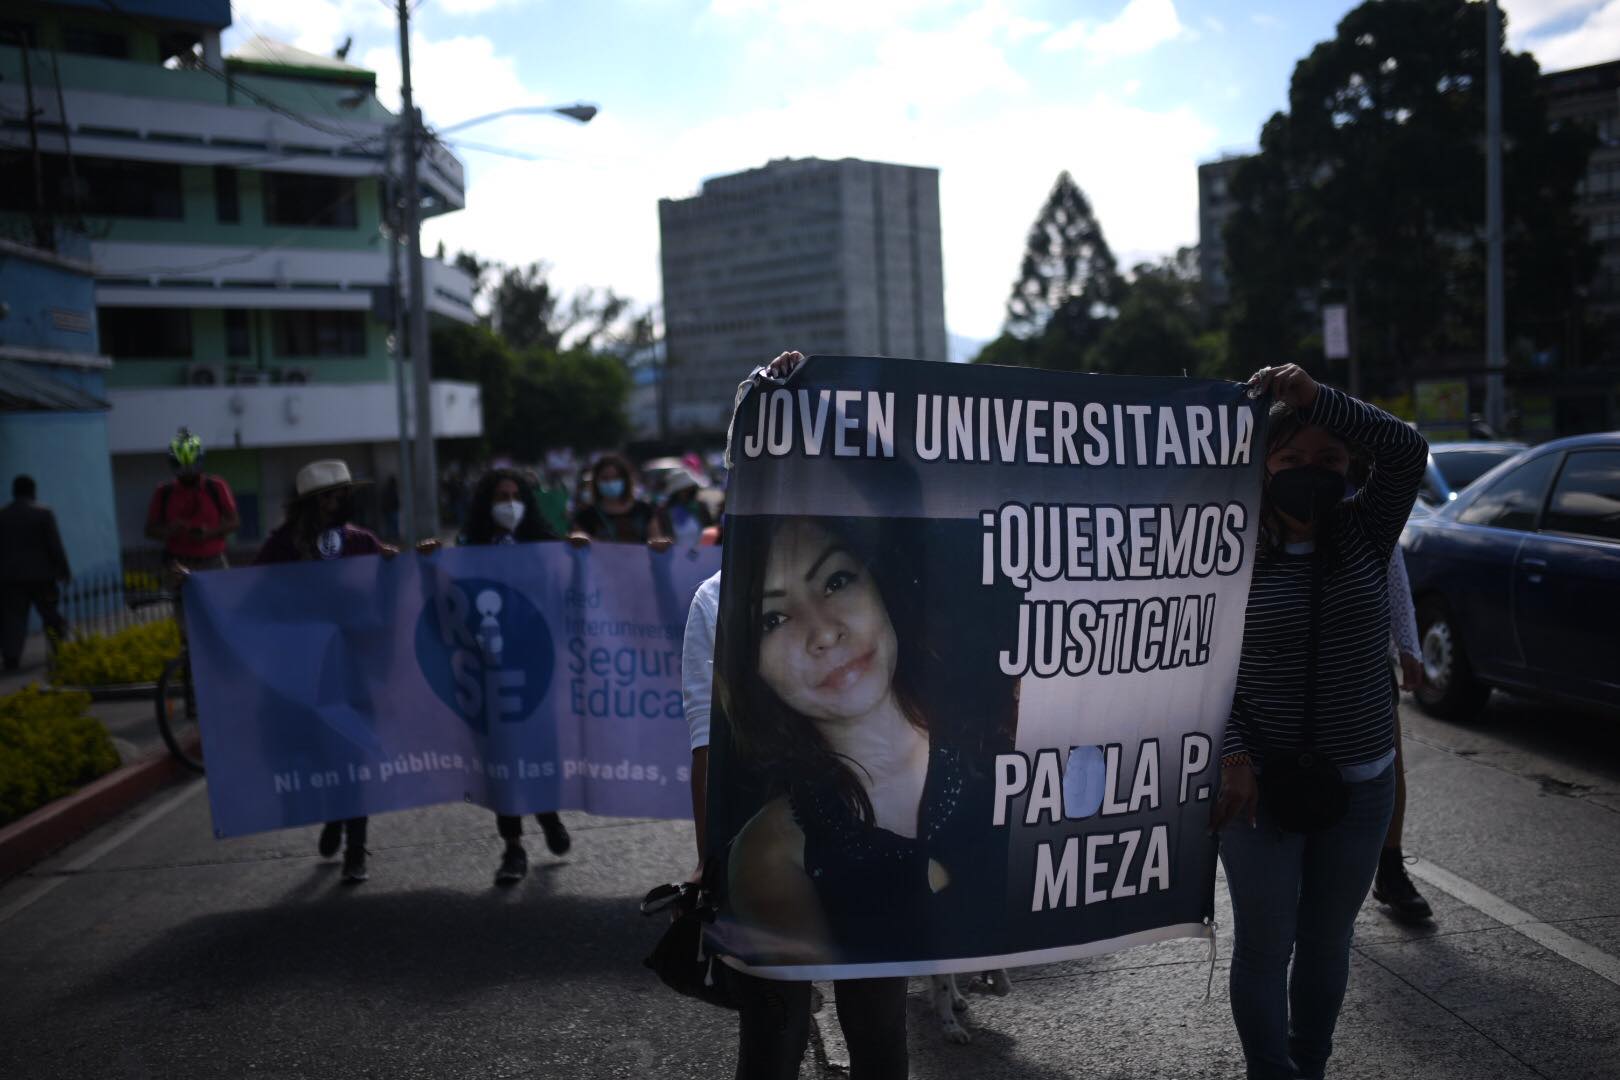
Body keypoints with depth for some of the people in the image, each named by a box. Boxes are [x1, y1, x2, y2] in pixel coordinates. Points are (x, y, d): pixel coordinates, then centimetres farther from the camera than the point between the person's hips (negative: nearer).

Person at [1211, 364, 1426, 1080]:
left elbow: (1407, 452, -14)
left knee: (1328, 939, 16)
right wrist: (1232, 754, -17)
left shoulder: (1363, 532, 1)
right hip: (1261, 781, -3)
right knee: (1265, 945, 5)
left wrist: (1315, 397, -22)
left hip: (1361, 780, 3)